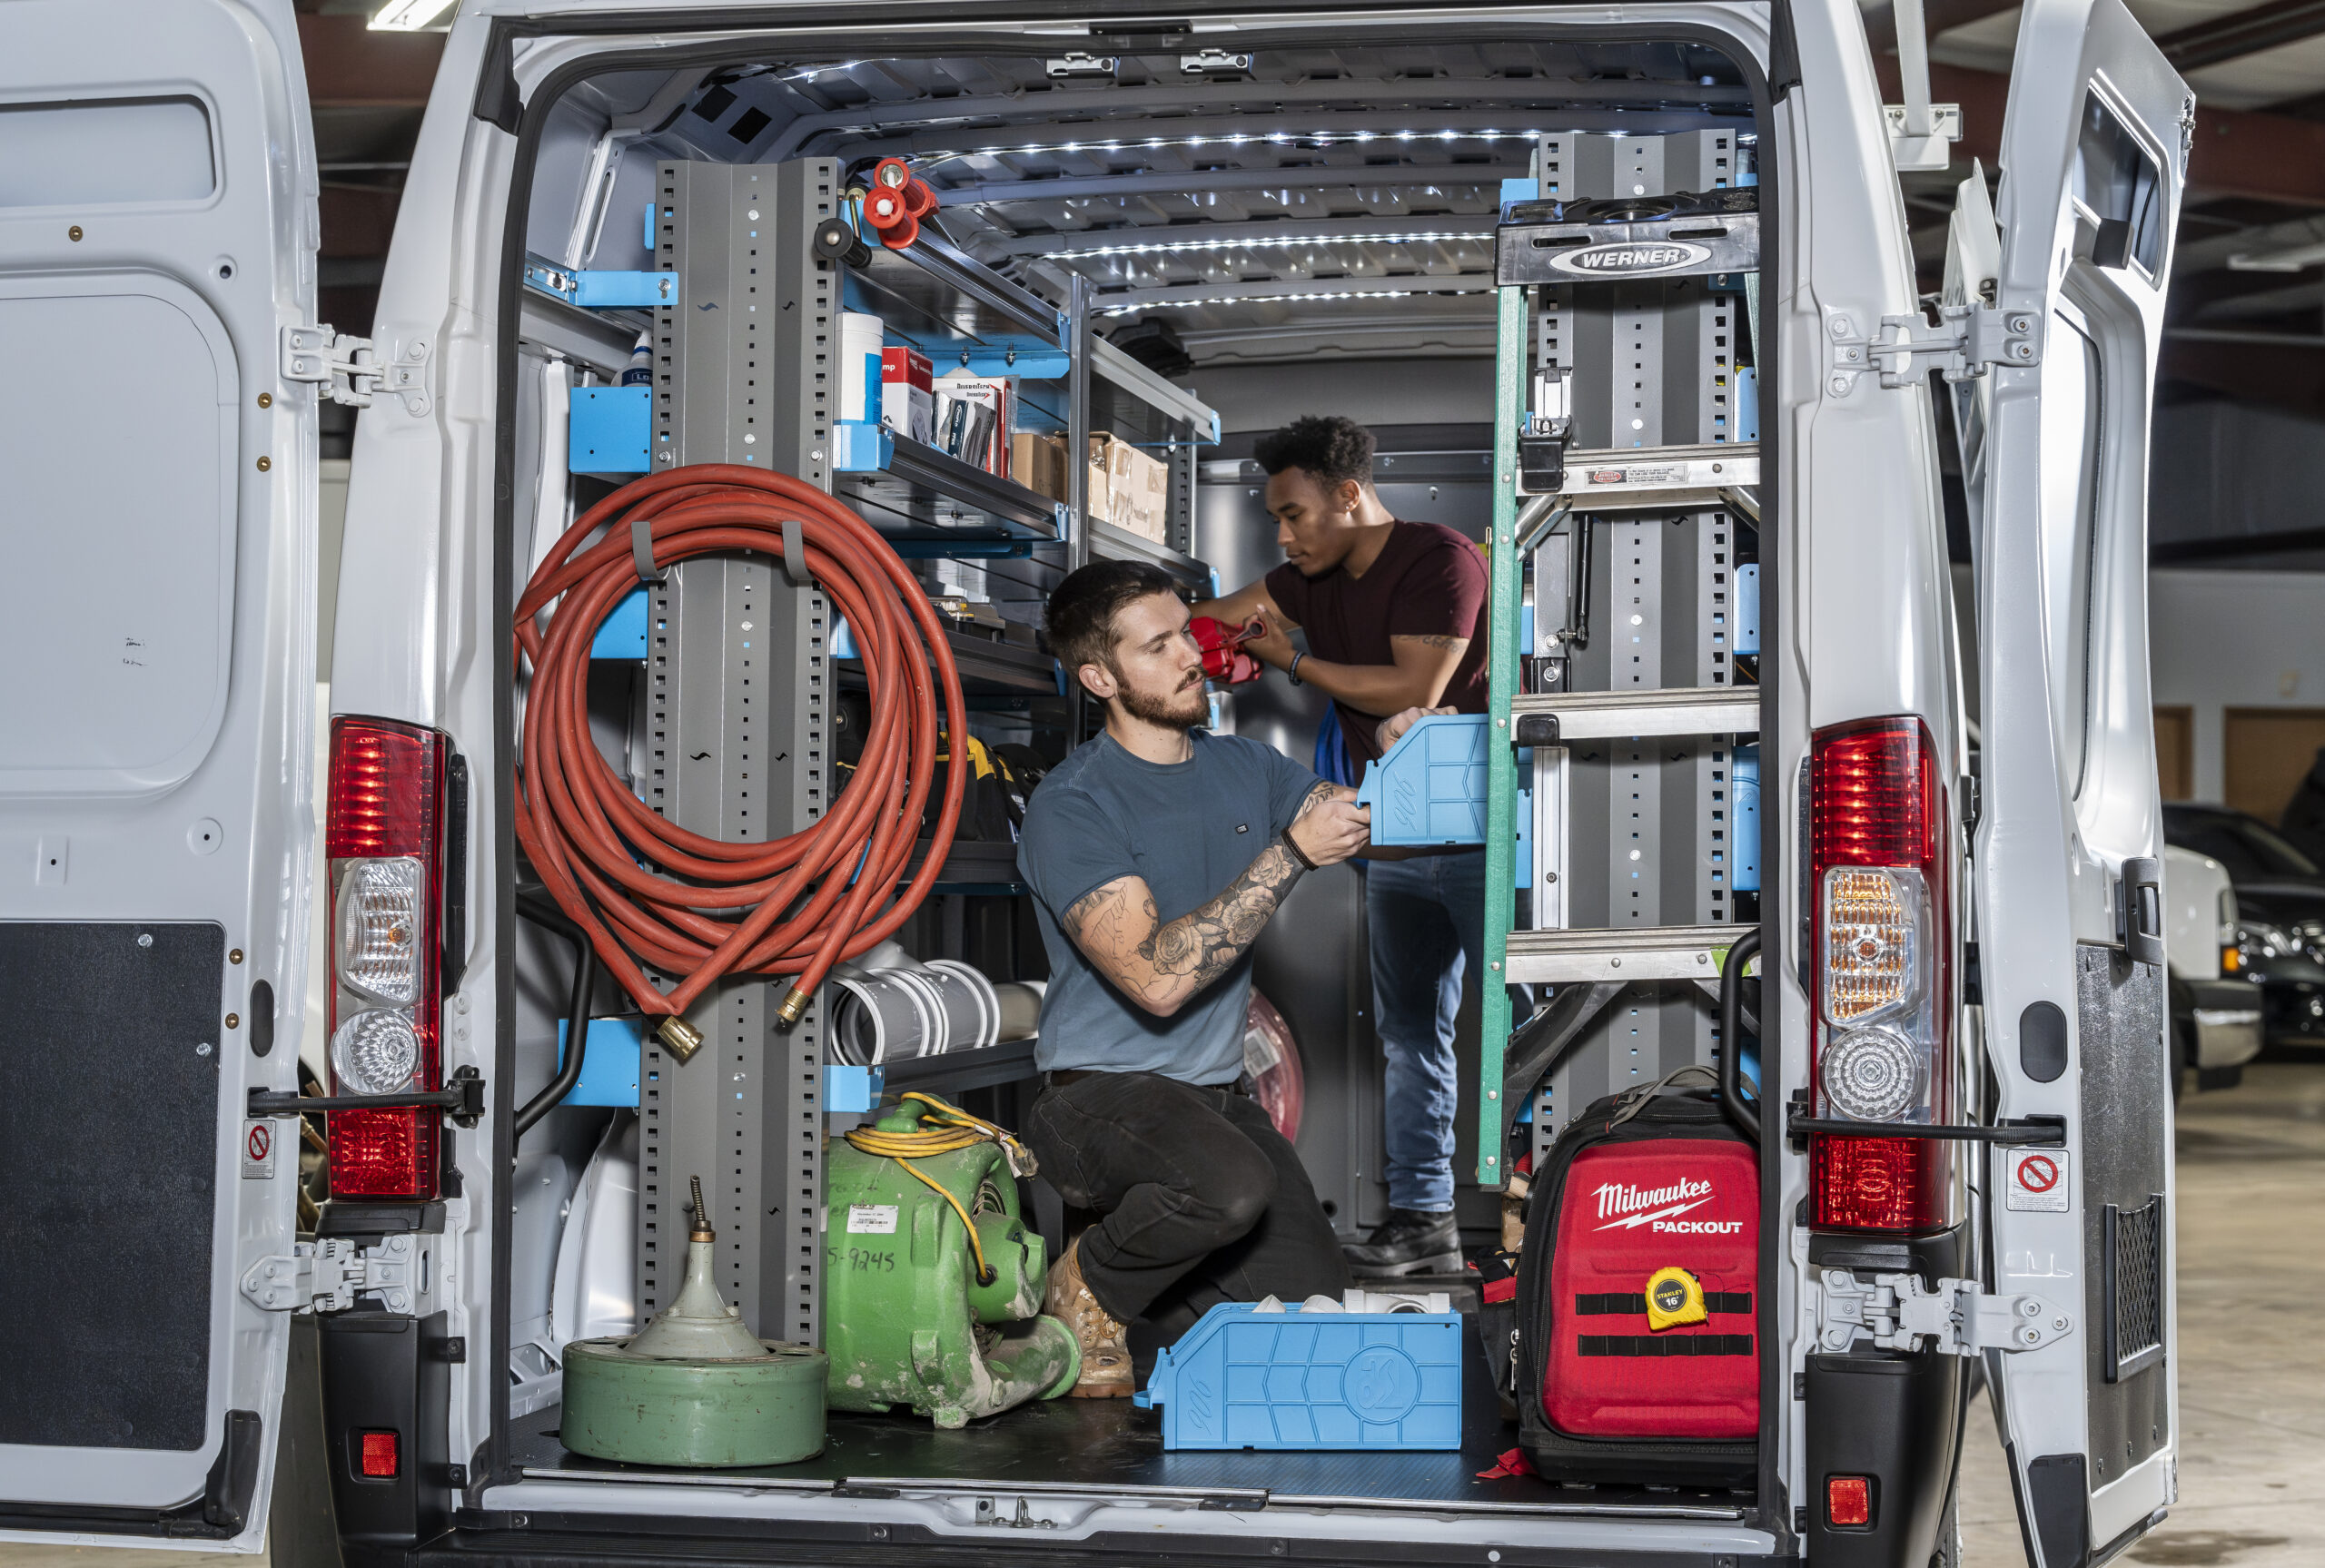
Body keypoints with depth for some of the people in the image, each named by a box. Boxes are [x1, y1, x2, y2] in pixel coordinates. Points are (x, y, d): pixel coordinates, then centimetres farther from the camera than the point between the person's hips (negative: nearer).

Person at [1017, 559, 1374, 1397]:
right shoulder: (1071, 806, -14)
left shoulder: (1244, 767, 9)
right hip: (1104, 1096, -6)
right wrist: (1289, 855, -25)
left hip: (1219, 1097, 6)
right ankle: (1091, 1287, -6)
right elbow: (1157, 979, -24)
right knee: (1231, 1186, -37)